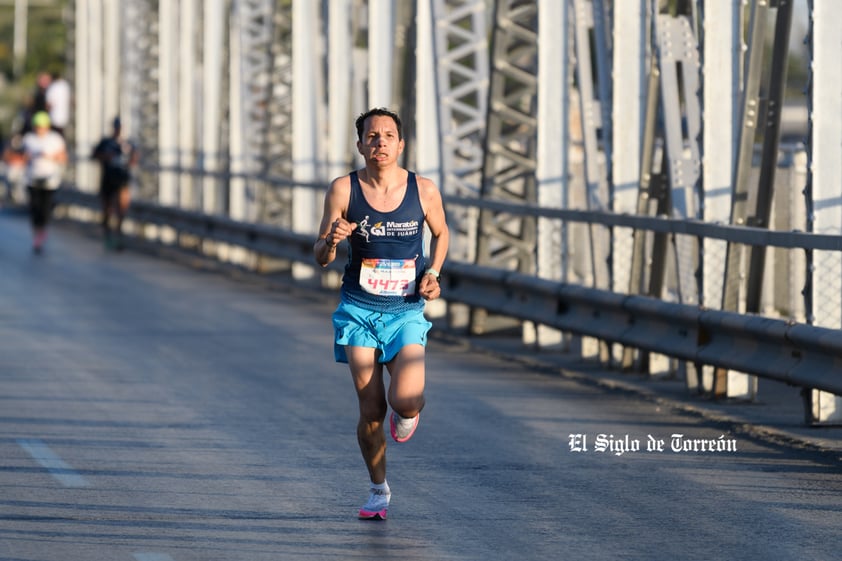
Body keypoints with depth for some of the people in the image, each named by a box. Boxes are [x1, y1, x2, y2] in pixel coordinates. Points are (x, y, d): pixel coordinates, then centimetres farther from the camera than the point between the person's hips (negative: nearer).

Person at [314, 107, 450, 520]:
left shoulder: (424, 190, -5)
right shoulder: (343, 189, -7)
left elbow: (440, 233, 16)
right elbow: (320, 258, -1)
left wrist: (433, 274, -1)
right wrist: (331, 241, -24)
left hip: (406, 311, 0)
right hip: (359, 310, 0)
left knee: (405, 399, -20)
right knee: (370, 410, -4)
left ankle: (407, 411, 19)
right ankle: (378, 490, 18)